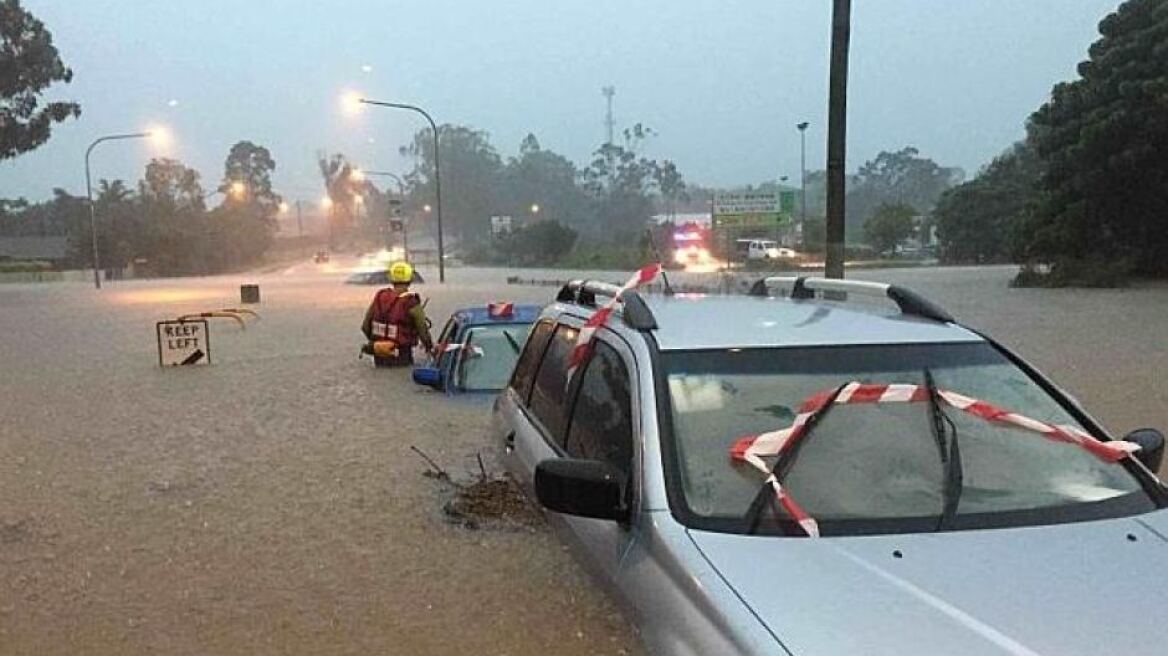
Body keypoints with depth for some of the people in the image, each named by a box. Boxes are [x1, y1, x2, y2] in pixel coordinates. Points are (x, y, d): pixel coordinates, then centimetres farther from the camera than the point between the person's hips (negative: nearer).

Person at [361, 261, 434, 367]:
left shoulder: (379, 297, 2)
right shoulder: (411, 303, -12)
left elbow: (365, 326, 9)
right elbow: (423, 330, -7)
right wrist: (430, 347, 12)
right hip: (401, 357, -5)